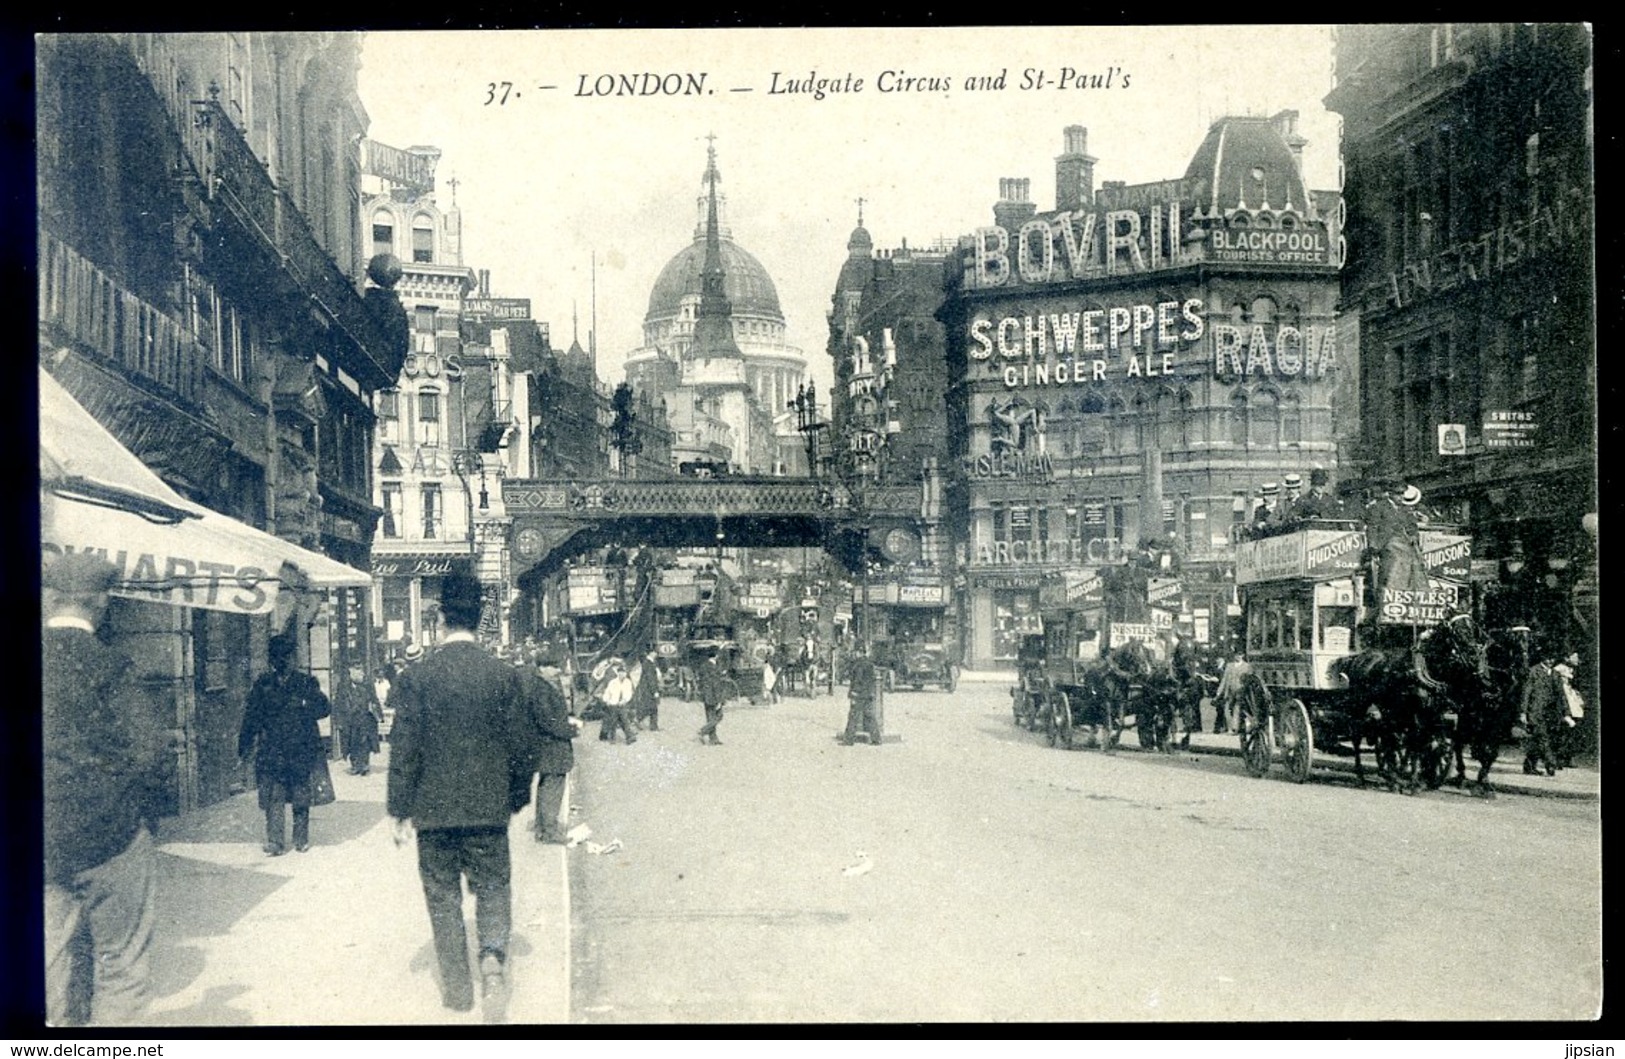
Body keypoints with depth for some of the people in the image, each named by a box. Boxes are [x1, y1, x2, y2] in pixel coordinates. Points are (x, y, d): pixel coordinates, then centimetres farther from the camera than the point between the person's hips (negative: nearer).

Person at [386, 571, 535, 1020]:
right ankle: (493, 954, -13)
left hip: (433, 810, -1)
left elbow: (404, 750, -8)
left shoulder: (416, 678, -8)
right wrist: (516, 798, 14)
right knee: (492, 888, 14)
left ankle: (457, 990, 15)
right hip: (489, 809, 1)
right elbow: (522, 747, 0)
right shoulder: (505, 676, -5)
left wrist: (401, 811, 0)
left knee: (443, 897, 11)